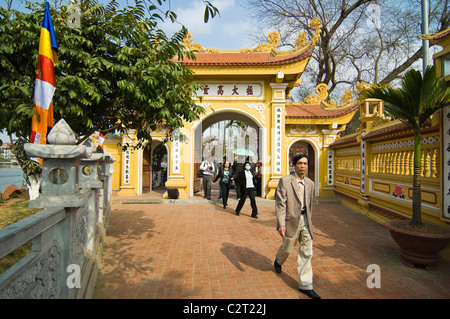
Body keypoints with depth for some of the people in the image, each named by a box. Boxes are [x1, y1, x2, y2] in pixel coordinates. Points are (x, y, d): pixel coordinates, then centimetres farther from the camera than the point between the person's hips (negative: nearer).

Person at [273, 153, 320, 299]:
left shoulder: (310, 183, 7)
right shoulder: (285, 181, -10)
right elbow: (280, 203, -14)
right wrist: (281, 224, -21)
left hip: (305, 220, 4)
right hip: (291, 220, -4)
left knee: (306, 252, 4)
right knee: (287, 248, 14)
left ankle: (305, 285, 16)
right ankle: (278, 261, 49)